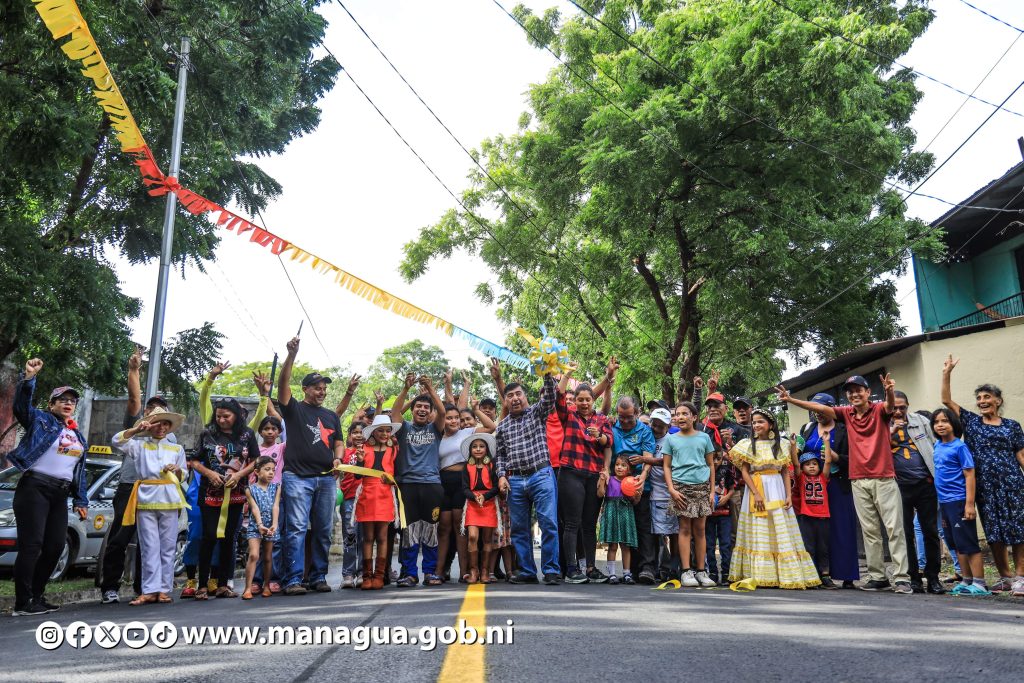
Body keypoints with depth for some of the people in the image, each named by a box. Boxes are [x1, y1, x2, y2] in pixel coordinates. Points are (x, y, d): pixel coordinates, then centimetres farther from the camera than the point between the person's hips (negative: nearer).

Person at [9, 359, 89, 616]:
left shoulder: (78, 436, 19)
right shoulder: (40, 420, 3)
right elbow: (20, 405, -17)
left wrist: (80, 500, 15)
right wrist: (28, 377, -32)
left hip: (60, 493, 7)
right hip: (35, 487, -7)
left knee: (55, 546, 7)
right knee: (31, 545, -8)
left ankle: (36, 596, 19)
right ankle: (22, 603, -2)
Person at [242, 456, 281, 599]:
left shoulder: (276, 487, 5)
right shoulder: (250, 489, -1)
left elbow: (275, 507, -6)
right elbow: (255, 508, -11)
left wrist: (274, 524, -19)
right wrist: (260, 525, -24)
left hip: (271, 526, 3)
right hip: (255, 526, -2)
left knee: (268, 557, 10)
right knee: (254, 555, -15)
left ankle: (266, 586, 22)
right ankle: (248, 588, -11)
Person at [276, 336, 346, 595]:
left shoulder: (331, 416, 19)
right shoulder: (294, 409, 6)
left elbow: (338, 441, 23)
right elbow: (283, 383, -9)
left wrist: (337, 458, 0)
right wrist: (292, 355, -22)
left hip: (326, 478, 5)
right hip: (297, 476, -5)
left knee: (323, 530, 6)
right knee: (296, 528, -8)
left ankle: (319, 576, 14)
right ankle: (292, 579, -6)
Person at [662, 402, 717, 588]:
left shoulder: (704, 437, 8)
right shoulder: (671, 439, 7)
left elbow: (711, 465, 10)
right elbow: (666, 467, 5)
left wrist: (712, 491, 4)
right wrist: (672, 490, -6)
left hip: (702, 486, 1)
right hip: (681, 487, -1)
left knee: (700, 529, 3)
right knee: (685, 528, -2)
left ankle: (701, 571, 9)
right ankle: (686, 571, 1)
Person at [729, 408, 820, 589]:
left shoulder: (782, 444, 7)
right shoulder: (748, 444, 2)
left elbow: (786, 471, 7)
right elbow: (744, 472, -2)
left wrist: (789, 495, -3)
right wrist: (756, 493, -13)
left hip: (778, 490, 2)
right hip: (756, 489, -1)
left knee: (781, 531, 0)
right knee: (758, 533, 0)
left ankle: (786, 574, 5)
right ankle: (760, 575, 3)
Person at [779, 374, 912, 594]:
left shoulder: (879, 410, -3)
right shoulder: (846, 413, 8)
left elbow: (890, 405, -24)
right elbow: (820, 407, 3)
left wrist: (890, 392, -47)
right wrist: (791, 400, -5)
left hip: (884, 479, -4)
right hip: (858, 481, 4)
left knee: (894, 528, -3)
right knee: (869, 531, 6)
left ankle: (902, 578, -2)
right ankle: (877, 577, 11)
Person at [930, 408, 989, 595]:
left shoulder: (960, 447, -10)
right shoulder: (937, 446, 10)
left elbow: (969, 476, -12)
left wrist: (969, 504, -18)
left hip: (959, 501, -7)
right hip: (944, 502, 7)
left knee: (968, 543, -3)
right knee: (957, 545, 13)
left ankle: (980, 584, 3)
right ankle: (967, 581, 22)